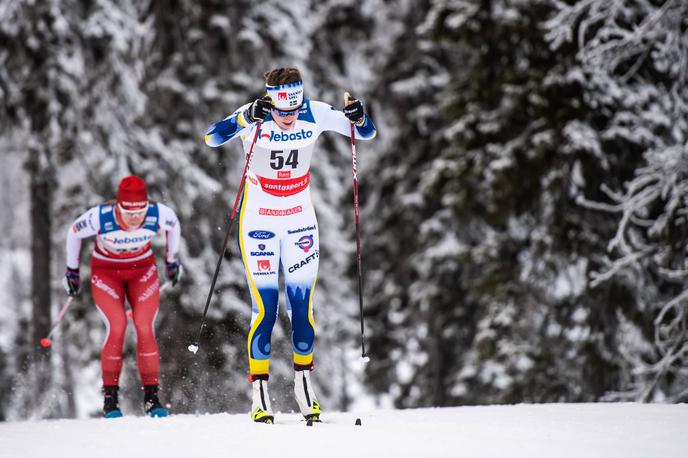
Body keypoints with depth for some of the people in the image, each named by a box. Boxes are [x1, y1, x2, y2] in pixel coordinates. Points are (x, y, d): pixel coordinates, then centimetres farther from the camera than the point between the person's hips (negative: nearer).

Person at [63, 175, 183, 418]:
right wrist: (71, 270, 3)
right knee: (116, 328, -19)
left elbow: (174, 225, -1)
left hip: (142, 270, 1)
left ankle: (151, 396, -8)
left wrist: (172, 260, 12)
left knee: (145, 328, -15)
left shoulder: (159, 214, -27)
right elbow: (74, 233, -9)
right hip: (106, 272, -1)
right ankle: (110, 397, -7)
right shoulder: (100, 217, -31)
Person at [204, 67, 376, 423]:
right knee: (265, 309, -6)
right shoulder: (254, 116, -18)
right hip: (259, 222, -2)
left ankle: (304, 388, 18)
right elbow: (212, 138, -33)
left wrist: (358, 117, -28)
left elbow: (368, 134, -5)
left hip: (300, 222, 2)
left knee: (302, 307, 2)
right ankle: (260, 398, 2)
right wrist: (247, 118, -48)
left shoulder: (315, 114, -12)